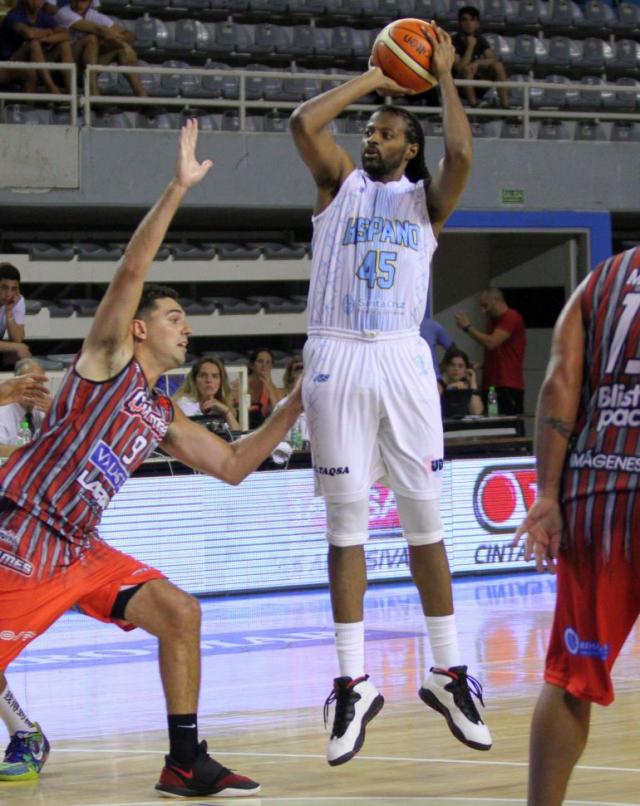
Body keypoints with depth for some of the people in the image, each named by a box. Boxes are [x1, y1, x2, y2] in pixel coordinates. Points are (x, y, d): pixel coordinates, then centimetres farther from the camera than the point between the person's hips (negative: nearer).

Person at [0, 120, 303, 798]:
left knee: (179, 614, 2)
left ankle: (185, 765, 7)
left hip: (79, 551, 8)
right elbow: (131, 270, -15)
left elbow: (231, 466, 21)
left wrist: (296, 404, 18)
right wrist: (179, 188, -20)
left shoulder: (164, 418, 18)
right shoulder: (109, 357, -2)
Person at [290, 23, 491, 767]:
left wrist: (444, 76, -4)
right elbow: (302, 122, -8)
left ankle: (447, 674, 12)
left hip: (403, 361, 1)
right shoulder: (339, 182, 10)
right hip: (337, 361, 0)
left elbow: (459, 156, -13)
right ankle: (354, 685, 4)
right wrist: (372, 79, 1)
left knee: (425, 520, 4)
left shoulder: (426, 198, 9)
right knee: (346, 523, 2)